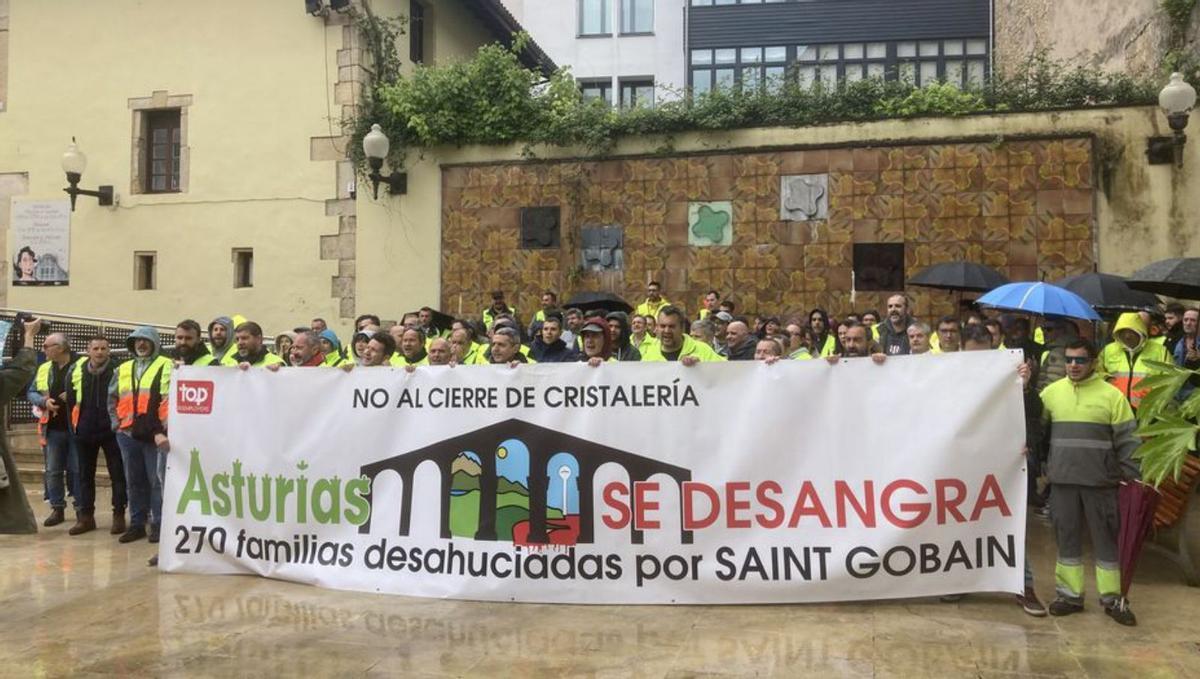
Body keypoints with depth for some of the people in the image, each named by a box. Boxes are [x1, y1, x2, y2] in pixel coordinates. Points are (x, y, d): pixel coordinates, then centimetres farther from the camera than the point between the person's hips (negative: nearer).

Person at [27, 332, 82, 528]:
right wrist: (44, 401, -5)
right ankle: (57, 509, 19)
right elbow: (31, 393, 15)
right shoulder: (44, 369, 11)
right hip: (53, 428, 5)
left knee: (77, 470, 3)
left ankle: (81, 509, 13)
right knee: (53, 470, 8)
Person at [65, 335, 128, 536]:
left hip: (111, 431, -4)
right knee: (85, 475, 11)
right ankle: (86, 516, 20)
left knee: (118, 474, 1)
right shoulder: (76, 371, 2)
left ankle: (119, 515, 10)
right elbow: (71, 401, 10)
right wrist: (75, 425, 8)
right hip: (84, 432, 4)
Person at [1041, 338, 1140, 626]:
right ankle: (1071, 593, 19)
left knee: (1106, 538, 5)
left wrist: (1133, 477, -4)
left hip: (1100, 481, -2)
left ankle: (1113, 597, 16)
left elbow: (1127, 440, -2)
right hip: (1062, 479, 2)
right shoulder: (1052, 392, 4)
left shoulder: (1112, 394, -3)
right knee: (1067, 535, 8)